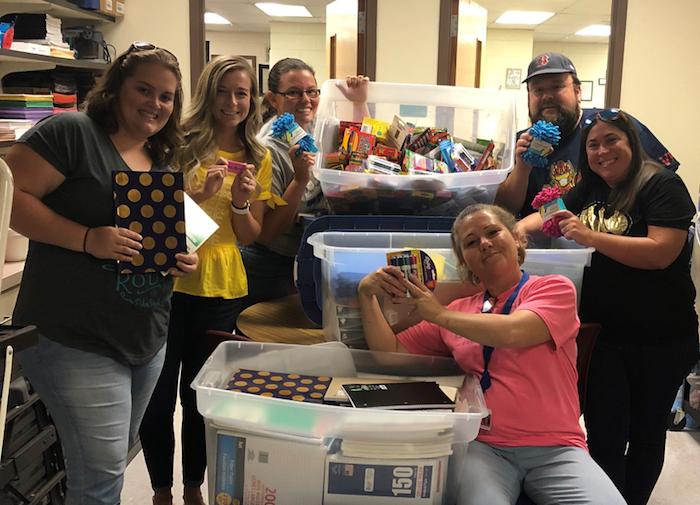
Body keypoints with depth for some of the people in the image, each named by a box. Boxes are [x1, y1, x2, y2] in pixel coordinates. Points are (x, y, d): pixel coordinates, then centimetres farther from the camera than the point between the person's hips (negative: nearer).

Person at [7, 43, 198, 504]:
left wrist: (182, 259, 0)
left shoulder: (164, 163, 13)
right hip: (76, 341, -7)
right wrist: (87, 239, -26)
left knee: (113, 461, 21)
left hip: (148, 341, 8)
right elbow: (13, 197, -17)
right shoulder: (71, 132, -9)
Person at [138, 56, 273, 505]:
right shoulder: (182, 143, -3)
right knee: (158, 392, 7)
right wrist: (199, 194, -19)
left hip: (221, 288, 2)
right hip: (167, 279, -1)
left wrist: (240, 202, -11)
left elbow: (250, 236, 7)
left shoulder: (259, 159, 6)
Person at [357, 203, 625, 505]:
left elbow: (510, 332, -14)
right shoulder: (456, 313, 16)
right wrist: (367, 295, 3)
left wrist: (439, 314, -3)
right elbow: (389, 352, 17)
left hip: (555, 448, 0)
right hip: (484, 446, 1)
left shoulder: (555, 288, 6)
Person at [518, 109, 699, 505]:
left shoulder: (662, 185, -12)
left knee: (646, 432, 15)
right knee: (604, 437, 1)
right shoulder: (591, 189, 8)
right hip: (603, 333, 4)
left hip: (660, 339, -4)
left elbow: (661, 252, -24)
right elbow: (550, 216, 18)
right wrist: (519, 227, -4)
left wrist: (590, 237, -28)